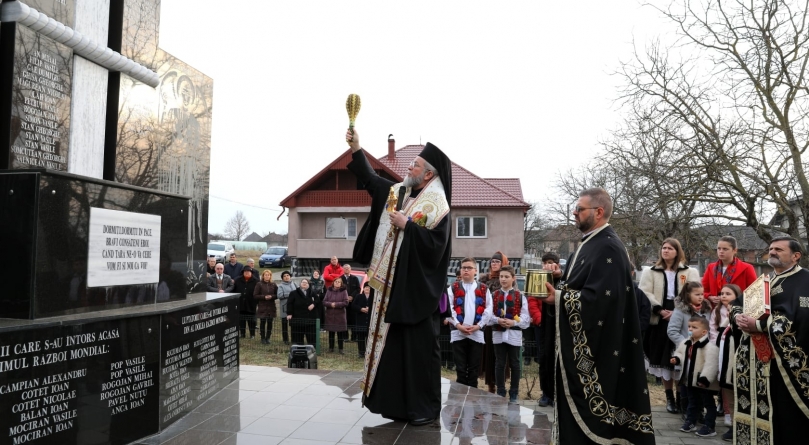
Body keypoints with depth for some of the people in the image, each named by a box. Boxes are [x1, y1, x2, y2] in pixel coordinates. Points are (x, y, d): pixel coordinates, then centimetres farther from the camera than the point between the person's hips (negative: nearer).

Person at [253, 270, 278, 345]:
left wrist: (271, 296, -10)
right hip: (262, 307, -2)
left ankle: (267, 338, 14)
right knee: (262, 322, 0)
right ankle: (263, 338, 10)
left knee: (270, 323, 3)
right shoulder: (259, 284, -1)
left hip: (271, 307, 2)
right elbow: (255, 296, -3)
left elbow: (277, 295, 10)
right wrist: (264, 297, -14)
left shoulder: (273, 285, 7)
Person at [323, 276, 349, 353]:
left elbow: (346, 302, -10)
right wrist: (330, 304, -18)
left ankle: (340, 348, 12)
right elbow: (324, 302, 0)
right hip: (330, 315, 2)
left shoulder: (343, 291, -2)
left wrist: (336, 304, -16)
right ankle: (331, 347, 18)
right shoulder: (329, 291, 6)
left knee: (340, 333, 3)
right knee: (331, 332, 8)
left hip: (340, 315, -2)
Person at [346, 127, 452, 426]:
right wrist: (356, 149, 14)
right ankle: (398, 402, 25)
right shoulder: (398, 192, 8)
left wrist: (407, 226, -21)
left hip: (416, 290, -8)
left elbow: (435, 246, -22)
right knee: (393, 344, 13)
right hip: (392, 286, 8)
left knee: (419, 347, 0)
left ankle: (426, 408, 13)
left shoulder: (436, 208, -14)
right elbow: (371, 179, 21)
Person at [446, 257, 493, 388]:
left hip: (477, 333, 1)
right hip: (458, 333, 0)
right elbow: (448, 308, -2)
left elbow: (488, 309, 2)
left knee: (474, 368, 6)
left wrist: (478, 325, -8)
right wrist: (458, 325, -12)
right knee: (460, 368, 3)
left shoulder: (484, 289, 8)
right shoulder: (453, 288, 6)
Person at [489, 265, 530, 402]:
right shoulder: (494, 295, 6)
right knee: (499, 364, 7)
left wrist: (513, 322, -18)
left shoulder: (520, 296, 1)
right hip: (498, 333, 1)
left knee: (514, 364, 6)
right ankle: (500, 393, 17)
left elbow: (525, 317, -4)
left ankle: (514, 394, 16)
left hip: (514, 334, -1)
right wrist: (498, 320, -17)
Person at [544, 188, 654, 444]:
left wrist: (559, 298, -18)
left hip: (594, 344, -10)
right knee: (575, 404, 15)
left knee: (588, 407, -1)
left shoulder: (608, 247, -17)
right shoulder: (590, 243, 14)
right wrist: (556, 293, 3)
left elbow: (599, 297, -26)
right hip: (579, 342, 10)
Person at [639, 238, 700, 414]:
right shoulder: (650, 272, 11)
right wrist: (660, 310, -15)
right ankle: (669, 397, 16)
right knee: (664, 360, 5)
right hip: (659, 320, 1)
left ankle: (682, 396, 8)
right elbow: (645, 294, -1)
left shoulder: (690, 273, 10)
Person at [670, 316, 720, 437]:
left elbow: (711, 364, -28)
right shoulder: (686, 343, 2)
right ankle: (690, 422, 31)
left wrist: (705, 378, -33)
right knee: (693, 403, 20)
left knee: (708, 404, 7)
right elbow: (680, 353, 18)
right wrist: (677, 359, -4)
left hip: (704, 382, -7)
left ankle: (710, 427, 15)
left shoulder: (710, 346, -23)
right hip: (690, 380, 8)